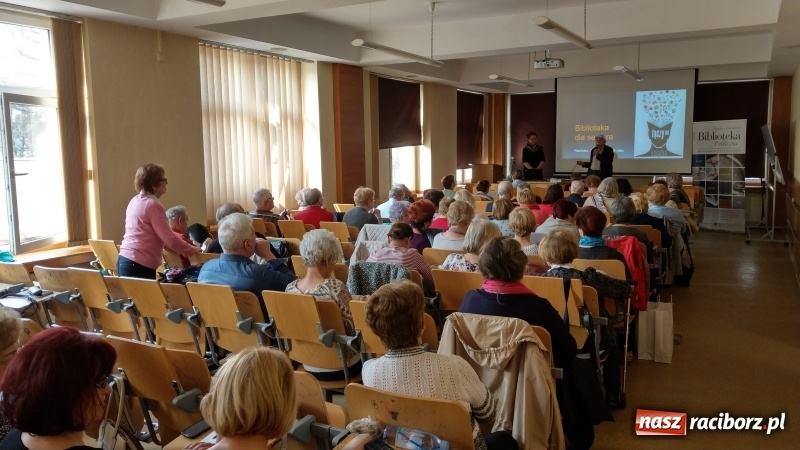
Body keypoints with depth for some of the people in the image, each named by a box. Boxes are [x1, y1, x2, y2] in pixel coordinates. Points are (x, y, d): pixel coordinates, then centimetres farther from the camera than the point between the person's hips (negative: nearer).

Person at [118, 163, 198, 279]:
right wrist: (194, 250, -3)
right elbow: (170, 239, -14)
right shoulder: (153, 205, -12)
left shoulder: (135, 201, 15)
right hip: (139, 265, -9)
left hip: (125, 260, 9)